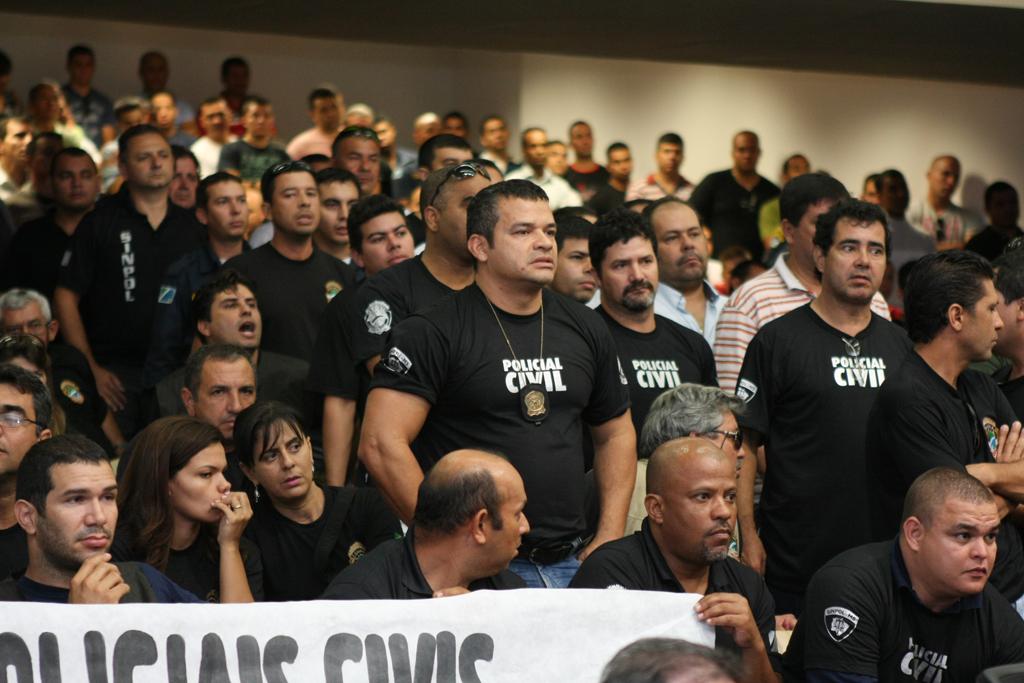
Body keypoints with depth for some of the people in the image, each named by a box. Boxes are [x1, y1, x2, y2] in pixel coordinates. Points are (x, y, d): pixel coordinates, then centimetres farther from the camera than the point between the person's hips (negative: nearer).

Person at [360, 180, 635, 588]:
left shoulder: (584, 329, 12)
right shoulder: (434, 333, -6)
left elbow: (615, 433, 21)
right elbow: (381, 444, -13)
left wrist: (609, 540, 9)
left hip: (569, 564, 5)